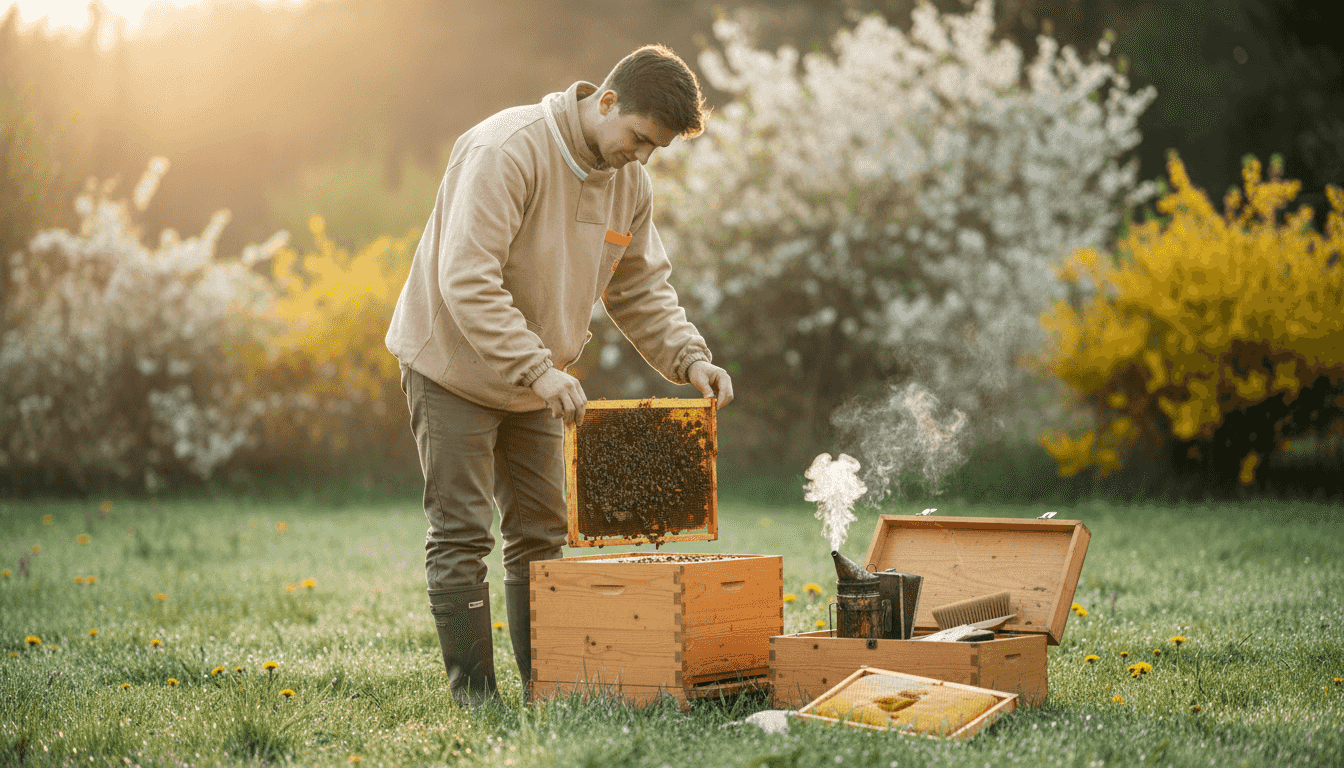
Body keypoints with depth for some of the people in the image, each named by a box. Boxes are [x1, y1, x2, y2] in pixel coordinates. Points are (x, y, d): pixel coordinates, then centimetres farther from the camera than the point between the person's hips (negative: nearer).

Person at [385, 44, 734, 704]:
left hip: (536, 382, 7)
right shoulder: (507, 149, -26)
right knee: (461, 537, -4)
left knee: (540, 535, 9)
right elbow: (466, 280, -32)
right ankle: (475, 699, 1)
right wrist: (538, 370, -37)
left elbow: (641, 289, 8)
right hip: (455, 368, -7)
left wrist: (689, 358, -9)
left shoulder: (630, 183, -2)